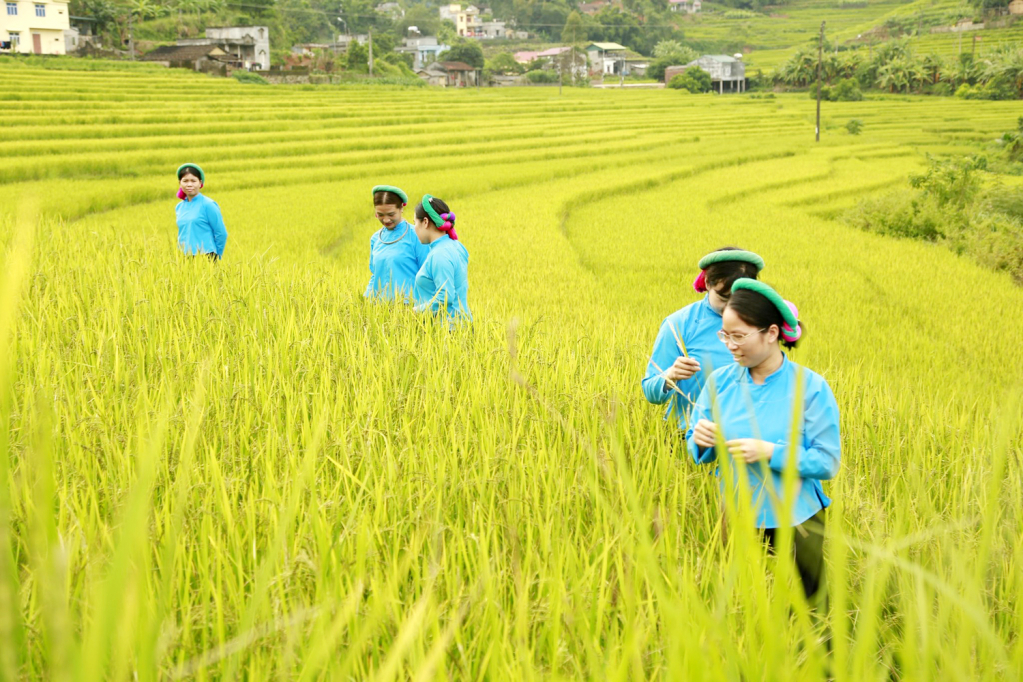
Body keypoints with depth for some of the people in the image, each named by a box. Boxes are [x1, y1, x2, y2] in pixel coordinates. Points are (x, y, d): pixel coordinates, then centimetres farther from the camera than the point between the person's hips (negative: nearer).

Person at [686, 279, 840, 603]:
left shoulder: (810, 387, -12)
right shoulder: (719, 381, -2)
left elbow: (828, 462, -14)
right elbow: (698, 454, 5)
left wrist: (769, 452, -24)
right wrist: (700, 441, -18)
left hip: (794, 523, -2)